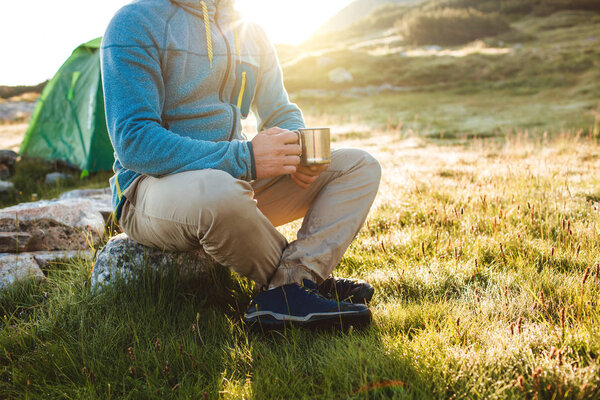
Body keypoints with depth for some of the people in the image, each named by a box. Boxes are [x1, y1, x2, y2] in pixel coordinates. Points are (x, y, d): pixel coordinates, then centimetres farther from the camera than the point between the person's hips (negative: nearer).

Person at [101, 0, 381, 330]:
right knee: (221, 196, -43)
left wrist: (298, 152, -9)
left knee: (360, 167, -3)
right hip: (152, 186, -7)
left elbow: (283, 116, 18)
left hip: (237, 181, 7)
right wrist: (243, 158, -27)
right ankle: (302, 276, -13)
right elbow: (133, 142, -19)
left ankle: (285, 293, -23)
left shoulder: (251, 35, 12)